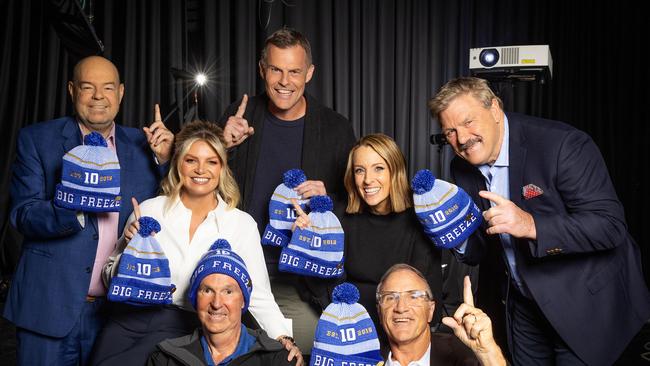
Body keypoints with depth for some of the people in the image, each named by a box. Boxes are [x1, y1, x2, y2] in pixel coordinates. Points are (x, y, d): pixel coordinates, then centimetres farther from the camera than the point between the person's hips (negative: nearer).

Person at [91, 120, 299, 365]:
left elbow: (258, 294, -4)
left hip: (182, 328, -2)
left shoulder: (242, 224, -4)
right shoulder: (148, 210, 0)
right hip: (129, 318, 3)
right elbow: (113, 279, 8)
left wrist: (283, 339, -18)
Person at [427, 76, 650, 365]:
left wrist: (531, 225, -38)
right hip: (524, 304, 6)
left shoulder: (562, 145, -23)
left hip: (586, 304, -5)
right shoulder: (462, 168, -4)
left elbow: (611, 225, -27)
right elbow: (477, 254, 2)